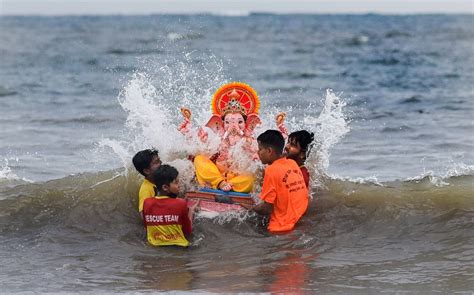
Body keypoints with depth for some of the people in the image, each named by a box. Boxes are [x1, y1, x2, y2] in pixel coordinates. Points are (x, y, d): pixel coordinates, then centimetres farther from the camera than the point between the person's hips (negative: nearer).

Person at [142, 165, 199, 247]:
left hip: (155, 246, 4)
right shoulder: (181, 204, -17)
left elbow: (146, 226, 7)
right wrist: (190, 212, 9)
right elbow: (188, 231, -5)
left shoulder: (147, 203, -8)